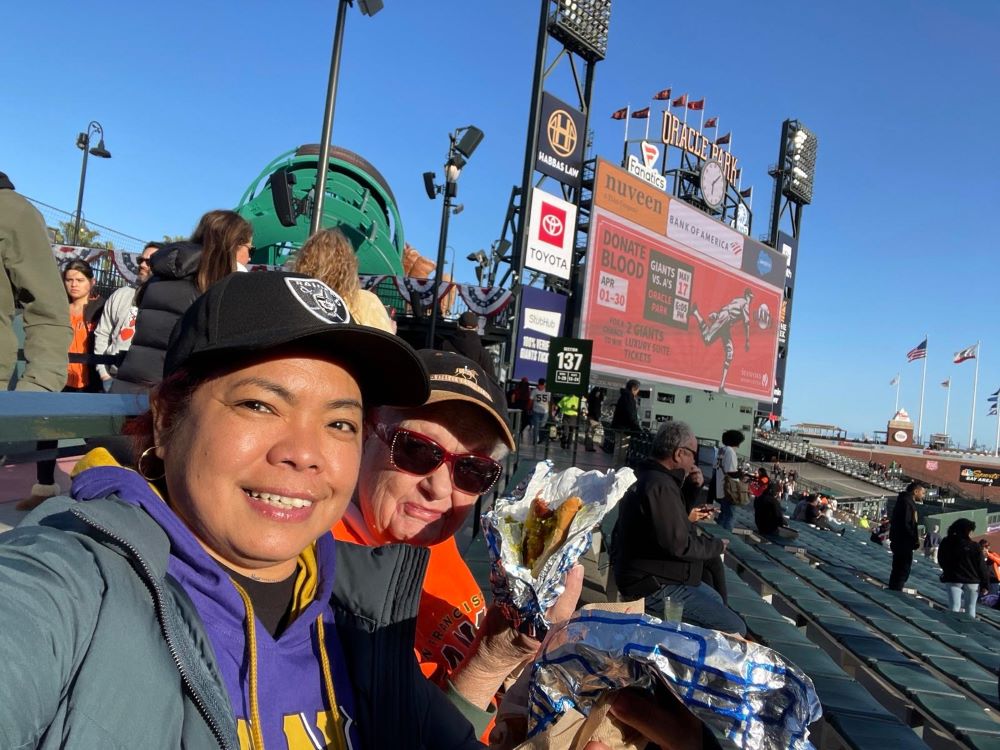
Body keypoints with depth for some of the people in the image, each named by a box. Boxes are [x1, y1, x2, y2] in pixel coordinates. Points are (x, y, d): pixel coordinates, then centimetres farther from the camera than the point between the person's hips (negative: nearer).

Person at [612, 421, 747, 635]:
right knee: (735, 629, -12)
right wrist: (717, 546, -9)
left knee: (714, 599, 29)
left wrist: (694, 487, 3)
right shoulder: (659, 485, -25)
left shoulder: (649, 476, 9)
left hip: (650, 573, 11)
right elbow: (678, 545, -27)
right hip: (653, 585, -11)